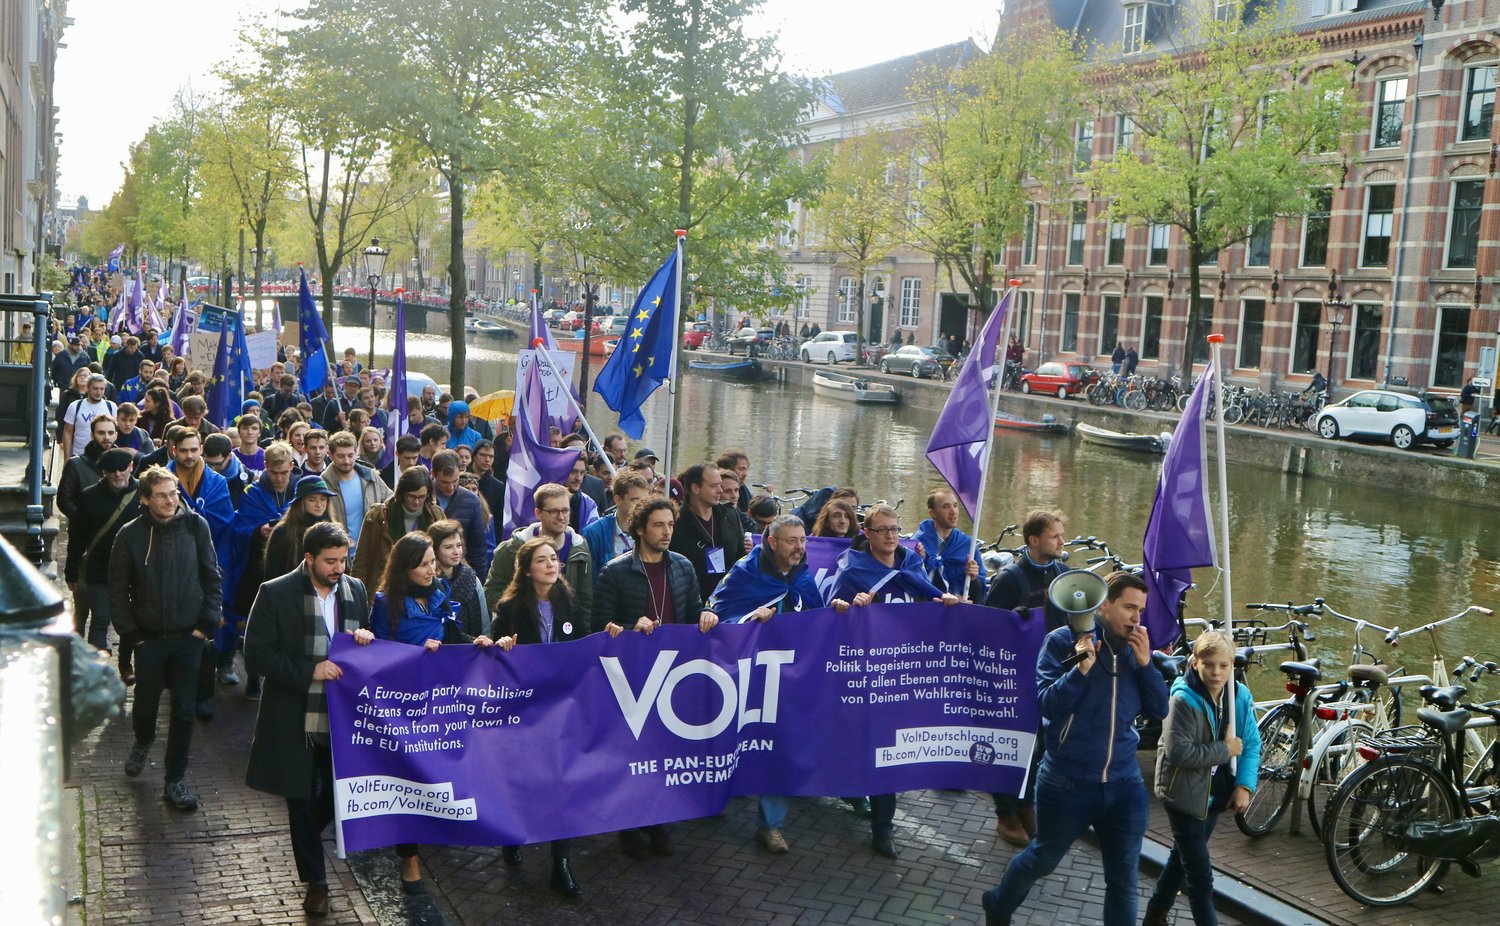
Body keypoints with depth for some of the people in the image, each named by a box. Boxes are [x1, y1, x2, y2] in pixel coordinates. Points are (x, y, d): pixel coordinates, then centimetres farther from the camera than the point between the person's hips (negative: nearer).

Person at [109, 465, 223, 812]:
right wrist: (132, 634, -3)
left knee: (184, 710, 1)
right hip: (149, 637, 0)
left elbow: (211, 578, 1)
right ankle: (142, 743, 48)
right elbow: (118, 591, 0)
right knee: (145, 702, 15)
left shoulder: (196, 526, -6)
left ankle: (175, 779, 14)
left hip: (189, 637, 0)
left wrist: (206, 624, -4)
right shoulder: (130, 535, -7)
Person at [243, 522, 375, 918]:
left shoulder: (356, 591, 3)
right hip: (295, 722, -3)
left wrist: (367, 638, -9)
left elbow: (368, 638, 16)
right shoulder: (275, 594, -10)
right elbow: (256, 656, -12)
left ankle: (307, 838, 44)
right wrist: (309, 671, -21)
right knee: (302, 801, 10)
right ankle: (314, 881, 28)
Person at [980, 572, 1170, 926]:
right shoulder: (1064, 641, -10)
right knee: (1042, 859, 17)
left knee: (1124, 880, 8)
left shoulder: (1136, 647, 3)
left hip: (1124, 784, 4)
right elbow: (1045, 703, -16)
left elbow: (1159, 710, 0)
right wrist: (1082, 668, -28)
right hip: (1068, 782, -3)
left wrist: (1145, 663, -12)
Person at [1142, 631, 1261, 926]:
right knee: (1201, 875, -4)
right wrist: (1224, 750, -22)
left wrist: (1245, 785, -11)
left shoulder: (1240, 697, -2)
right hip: (1185, 794, -7)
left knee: (1184, 858, 23)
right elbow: (1179, 752, -29)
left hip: (1215, 794, 7)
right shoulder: (1184, 700, -22)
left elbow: (1251, 745, 2)